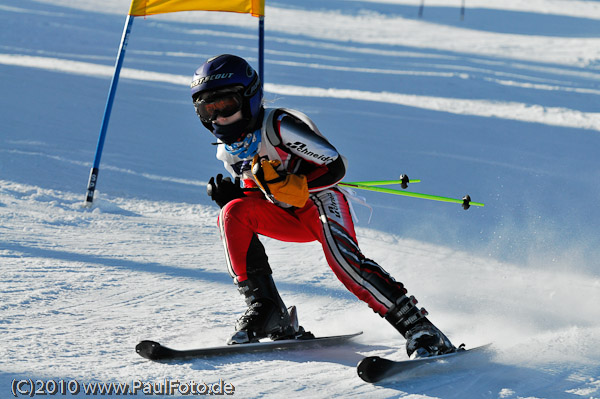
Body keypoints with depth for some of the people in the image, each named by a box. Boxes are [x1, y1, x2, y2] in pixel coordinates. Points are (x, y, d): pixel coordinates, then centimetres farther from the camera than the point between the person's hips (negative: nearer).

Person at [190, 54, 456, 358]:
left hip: (321, 202, -7)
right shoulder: (227, 150, 4)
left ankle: (419, 329, -31)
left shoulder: (279, 125, -19)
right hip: (292, 218, 7)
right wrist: (229, 195, -7)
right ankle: (267, 312, -18)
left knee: (340, 256, -33)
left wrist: (292, 184, -31)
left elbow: (335, 166, -18)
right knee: (233, 214, -17)